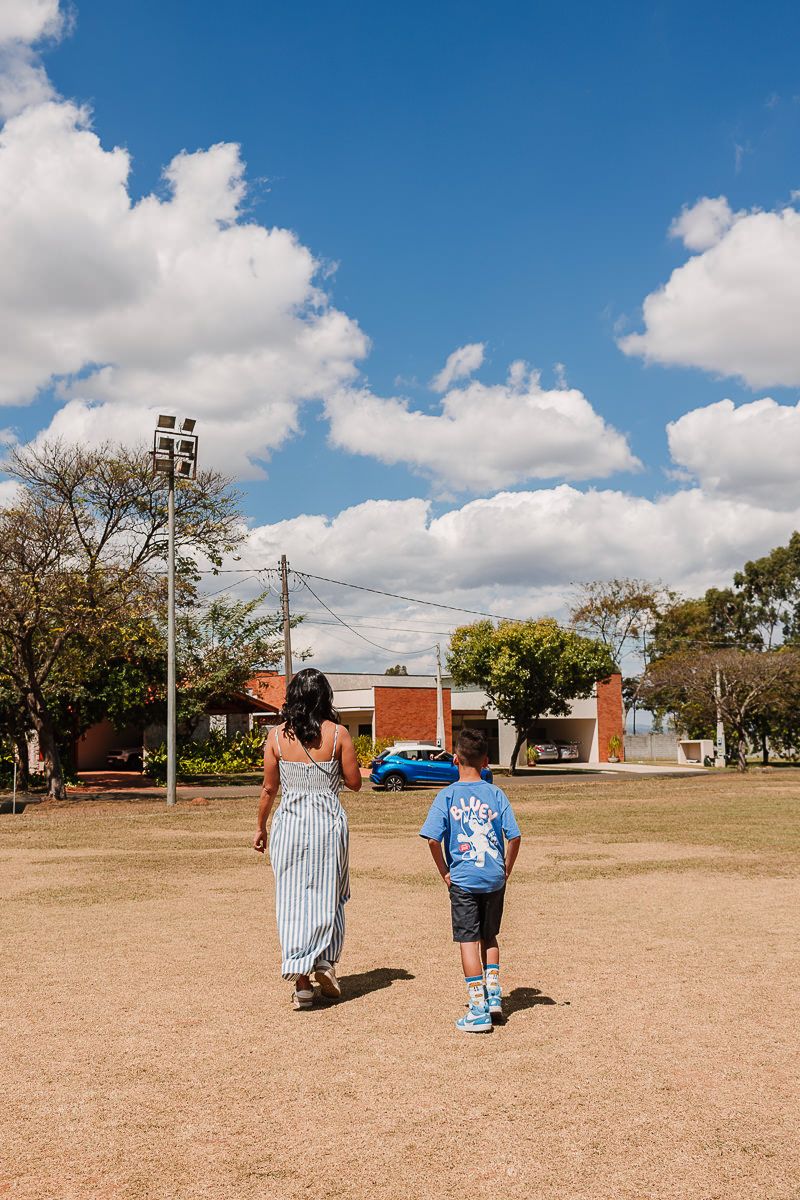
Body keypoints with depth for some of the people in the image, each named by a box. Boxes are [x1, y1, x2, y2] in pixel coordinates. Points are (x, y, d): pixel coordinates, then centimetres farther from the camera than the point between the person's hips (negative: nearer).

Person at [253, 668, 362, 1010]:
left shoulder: (277, 736, -3)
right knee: (328, 894, 16)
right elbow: (354, 782, 0)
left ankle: (300, 978, 3)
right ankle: (325, 962, 11)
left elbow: (269, 788, 2)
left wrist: (260, 828, 14)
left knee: (292, 898, 5)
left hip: (289, 822, 1)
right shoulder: (337, 733, -6)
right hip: (329, 820, 0)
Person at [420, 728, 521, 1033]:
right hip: (494, 879, 3)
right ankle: (493, 992, 16)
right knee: (489, 937, 22)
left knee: (468, 941, 2)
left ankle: (478, 1010, 2)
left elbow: (433, 839, -13)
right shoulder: (496, 794, -1)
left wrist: (445, 872, 0)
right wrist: (506, 870, 7)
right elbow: (514, 836, -5)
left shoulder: (447, 796, -6)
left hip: (463, 879, -3)